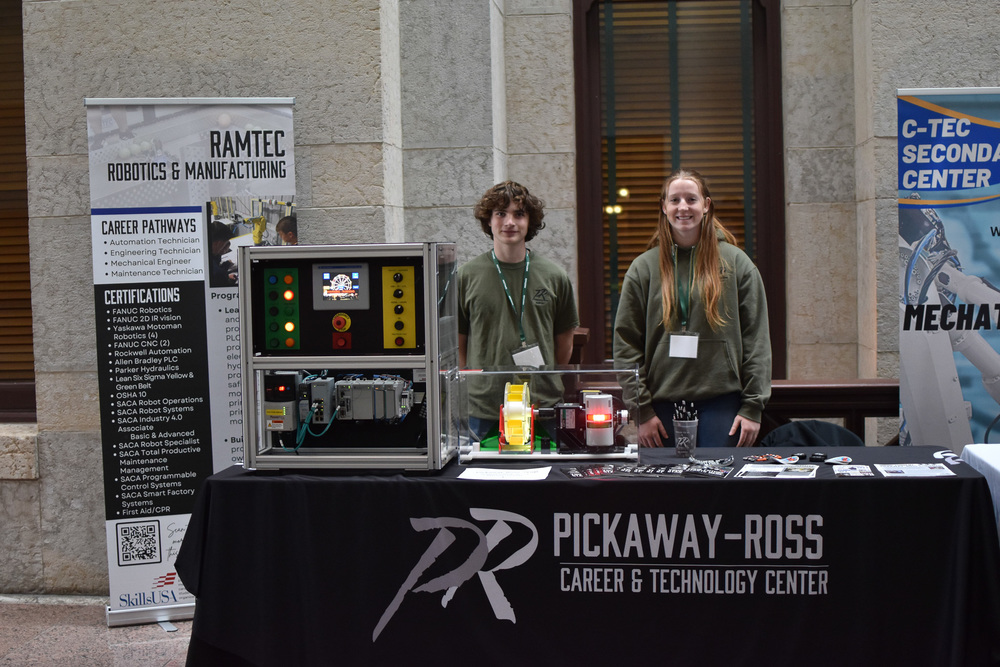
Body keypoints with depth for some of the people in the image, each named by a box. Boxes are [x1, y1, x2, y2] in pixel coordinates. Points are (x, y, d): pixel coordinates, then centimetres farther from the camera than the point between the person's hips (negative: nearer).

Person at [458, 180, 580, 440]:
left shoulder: (554, 276, 4)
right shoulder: (467, 276, 2)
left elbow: (564, 343, 12)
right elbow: (458, 345, 6)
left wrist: (547, 385, 7)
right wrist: (472, 386, -2)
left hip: (543, 409, 1)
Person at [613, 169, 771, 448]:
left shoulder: (736, 262, 5)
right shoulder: (643, 267, 6)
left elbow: (756, 338, 3)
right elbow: (626, 344, 4)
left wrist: (753, 406, -3)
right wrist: (641, 410, -3)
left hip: (721, 403, -1)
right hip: (663, 405, 1)